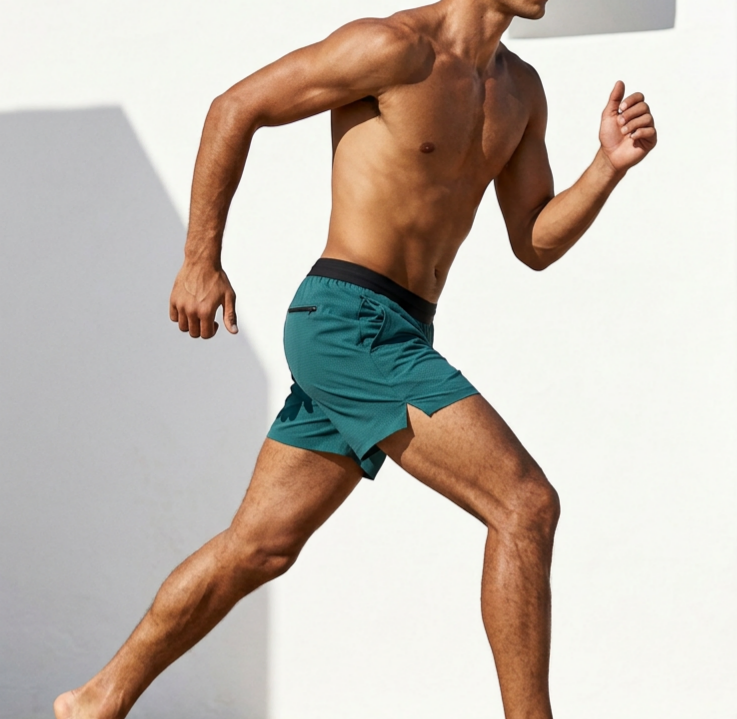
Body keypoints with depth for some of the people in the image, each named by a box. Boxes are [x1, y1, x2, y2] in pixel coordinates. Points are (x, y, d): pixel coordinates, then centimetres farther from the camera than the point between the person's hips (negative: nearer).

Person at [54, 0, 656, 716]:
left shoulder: (520, 88, 14)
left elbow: (536, 245, 15)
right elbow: (235, 107, -6)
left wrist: (609, 166, -2)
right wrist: (201, 261, -7)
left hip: (394, 338, 9)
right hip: (349, 324, -9)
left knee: (260, 546, 14)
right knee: (526, 505, -14)